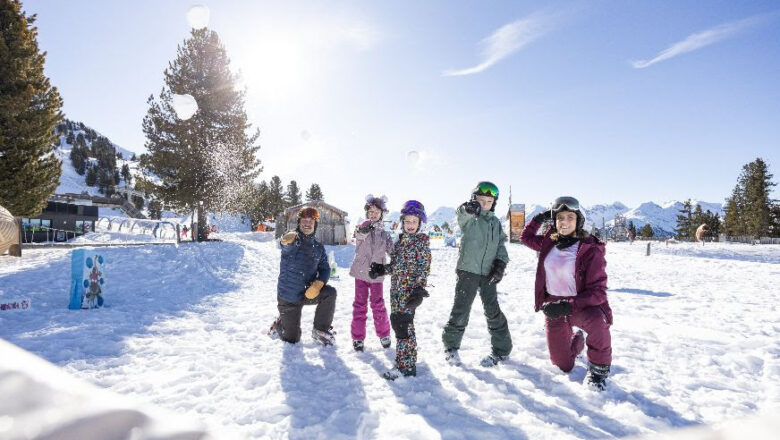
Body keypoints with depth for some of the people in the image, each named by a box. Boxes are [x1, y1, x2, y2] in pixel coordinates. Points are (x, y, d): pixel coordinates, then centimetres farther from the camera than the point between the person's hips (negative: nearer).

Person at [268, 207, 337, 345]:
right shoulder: (292, 239, -12)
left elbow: (325, 269, 1)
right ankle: (279, 324, 39)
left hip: (308, 293, 3)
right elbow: (286, 245, -36)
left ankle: (321, 330, -4)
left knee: (330, 292, -25)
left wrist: (318, 284, -21)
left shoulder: (318, 247, 2)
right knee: (292, 339, 3)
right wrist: (288, 239, -63)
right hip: (288, 296, -3)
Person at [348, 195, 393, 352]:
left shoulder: (384, 234, 6)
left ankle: (383, 334, 23)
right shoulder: (362, 228, -2)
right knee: (360, 305, 4)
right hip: (360, 273, -1)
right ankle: (358, 337, 14)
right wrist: (367, 227, -44)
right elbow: (359, 234, -25)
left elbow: (393, 252, 5)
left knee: (378, 304, 6)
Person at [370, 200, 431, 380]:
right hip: (396, 289, 7)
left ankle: (405, 366, 0)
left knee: (402, 323, -10)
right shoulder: (399, 241, 15)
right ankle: (407, 361, 23)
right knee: (398, 321, 10)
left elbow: (424, 267, -10)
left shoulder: (422, 240, -4)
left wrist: (420, 289, -17)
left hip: (410, 289, -7)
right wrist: (381, 269, 6)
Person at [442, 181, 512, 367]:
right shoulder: (469, 218, -4)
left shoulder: (496, 222, 12)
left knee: (493, 311, 6)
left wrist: (500, 263, -3)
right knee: (460, 310, 1)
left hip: (488, 274, 4)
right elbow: (461, 213, -28)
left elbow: (501, 245, 15)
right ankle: (451, 345, 22)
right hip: (467, 270, -3)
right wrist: (469, 207, -53)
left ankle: (501, 349, 23)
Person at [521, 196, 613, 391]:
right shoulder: (550, 243, -1)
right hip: (553, 308, 4)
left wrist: (568, 306, -31)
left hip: (580, 305, -4)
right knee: (564, 366, 12)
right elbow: (526, 237, 20)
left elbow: (597, 291, -20)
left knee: (597, 320, -40)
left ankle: (599, 369, -12)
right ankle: (576, 340, 48)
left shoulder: (590, 250, -17)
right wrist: (538, 219, 4)